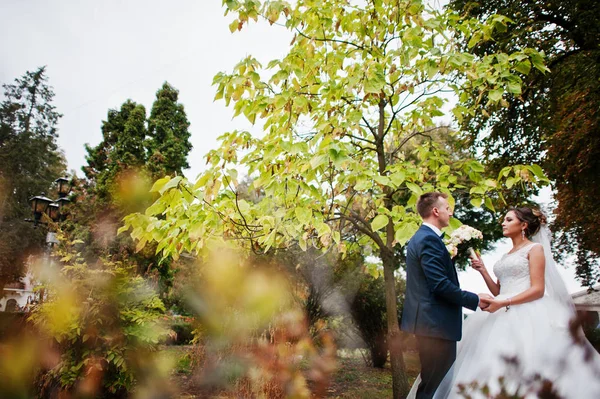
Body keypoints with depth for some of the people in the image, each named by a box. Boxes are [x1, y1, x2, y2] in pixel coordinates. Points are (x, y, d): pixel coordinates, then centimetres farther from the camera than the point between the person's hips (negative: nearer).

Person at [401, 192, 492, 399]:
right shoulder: (429, 239, -16)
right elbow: (441, 285, -22)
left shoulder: (419, 237, 17)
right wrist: (475, 299, -12)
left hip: (429, 320, 11)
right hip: (436, 323, -11)